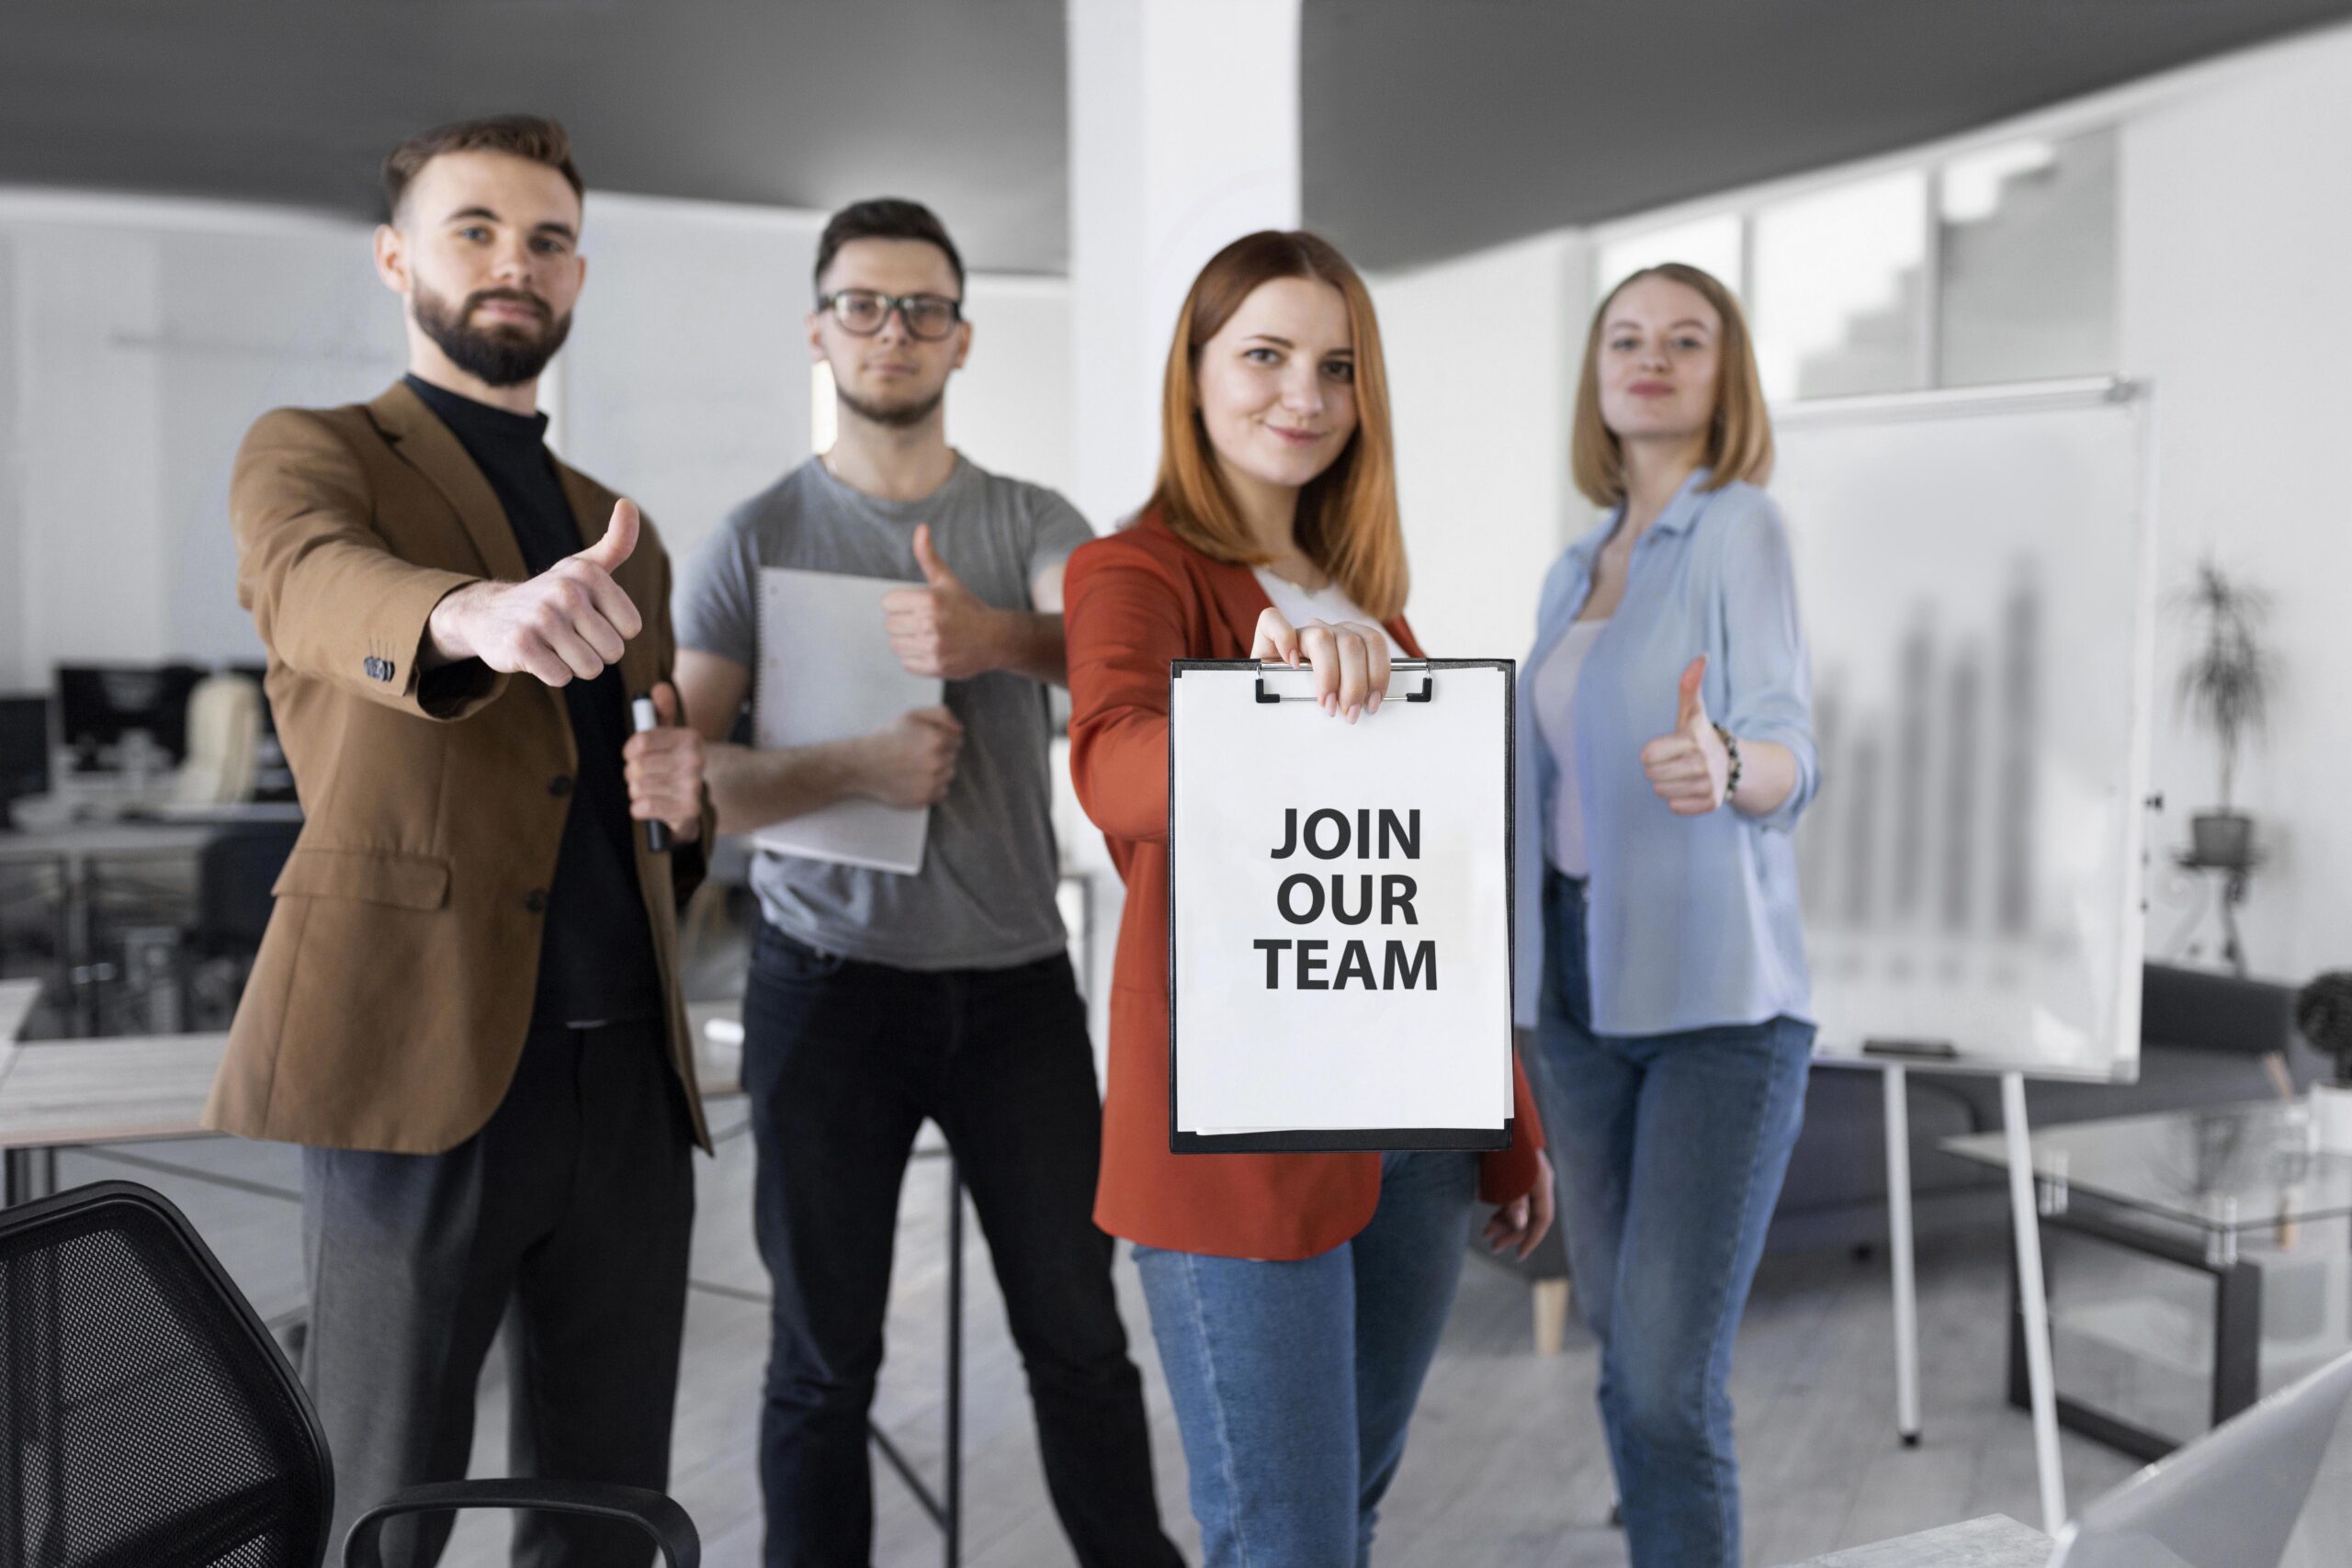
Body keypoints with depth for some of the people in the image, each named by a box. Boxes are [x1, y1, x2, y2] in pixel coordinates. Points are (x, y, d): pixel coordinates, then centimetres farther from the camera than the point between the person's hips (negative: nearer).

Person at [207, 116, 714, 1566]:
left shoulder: (621, 526, 20)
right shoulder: (310, 453, 5)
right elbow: (319, 583, -20)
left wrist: (684, 795, 0)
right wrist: (482, 612, -43)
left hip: (628, 1070, 5)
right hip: (416, 1065, -5)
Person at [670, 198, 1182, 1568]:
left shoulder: (1035, 524, 5)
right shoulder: (758, 539, 1)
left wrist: (996, 635, -36)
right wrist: (856, 770, -21)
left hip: (1019, 980, 1)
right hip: (829, 982, -1)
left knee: (1080, 1334, 8)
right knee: (825, 1362, 9)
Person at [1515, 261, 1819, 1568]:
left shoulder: (1742, 527, -6)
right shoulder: (1575, 573, 14)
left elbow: (1789, 751, -20)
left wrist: (1725, 765, -43)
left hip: (1716, 1000, -6)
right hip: (1583, 993, 6)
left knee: (1670, 1383, -12)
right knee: (1626, 1364, 9)